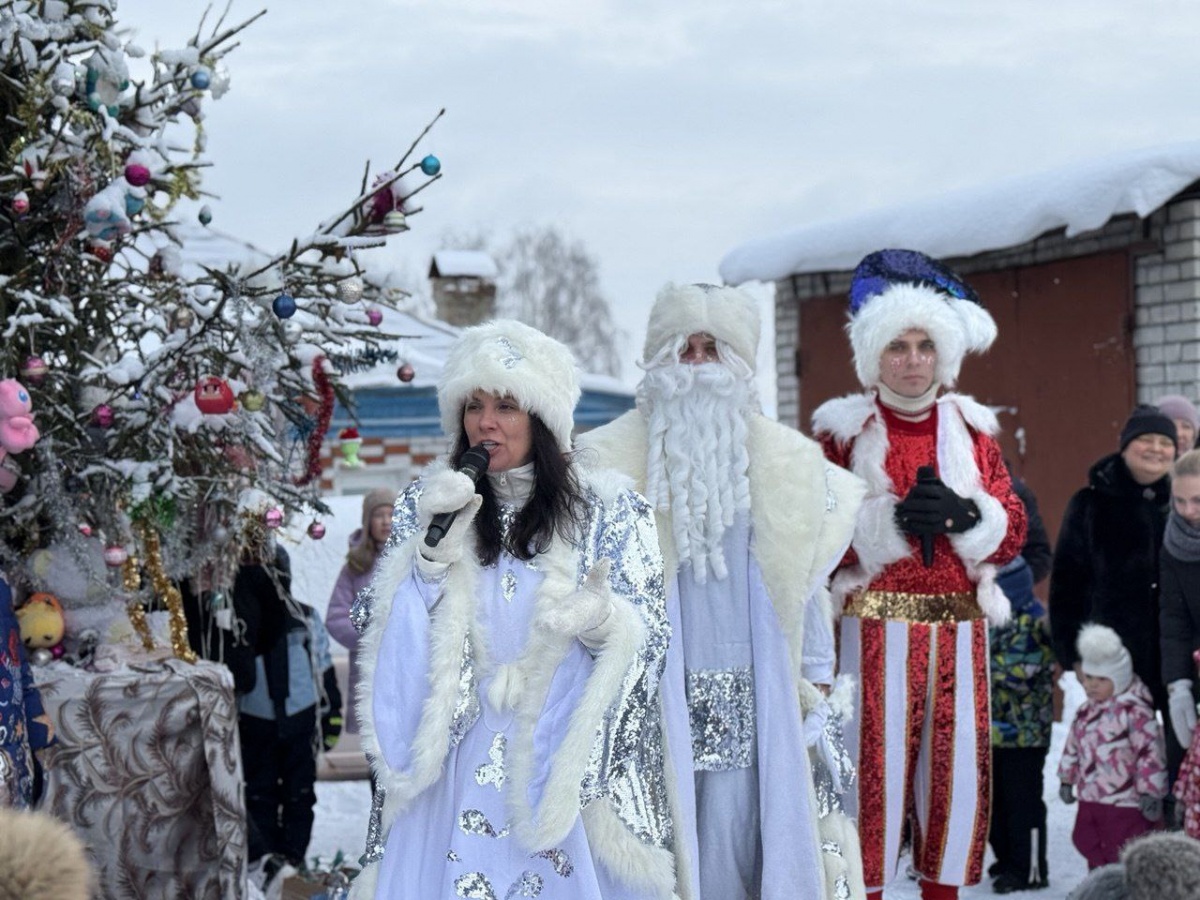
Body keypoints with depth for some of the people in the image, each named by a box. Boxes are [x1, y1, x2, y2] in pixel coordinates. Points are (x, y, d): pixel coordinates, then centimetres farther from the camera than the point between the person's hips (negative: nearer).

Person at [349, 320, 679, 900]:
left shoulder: (608, 511, 3)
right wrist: (431, 548, -10)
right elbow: (380, 629, 3)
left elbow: (646, 636, -1)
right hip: (454, 765, 1)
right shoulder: (427, 504, 8)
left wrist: (602, 622, -22)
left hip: (567, 763, -1)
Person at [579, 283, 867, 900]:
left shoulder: (787, 464, 11)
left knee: (737, 847, -2)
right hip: (648, 702, -1)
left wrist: (815, 689, 10)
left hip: (752, 707, 2)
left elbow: (807, 589, 14)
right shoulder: (610, 462, 4)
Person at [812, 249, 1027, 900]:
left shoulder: (972, 432, 14)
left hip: (958, 626, 4)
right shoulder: (844, 433, 3)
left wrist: (961, 514, -11)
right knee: (876, 759, -8)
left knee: (958, 759, 4)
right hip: (878, 624, -4)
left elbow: (1012, 533, 9)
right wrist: (892, 520, -17)